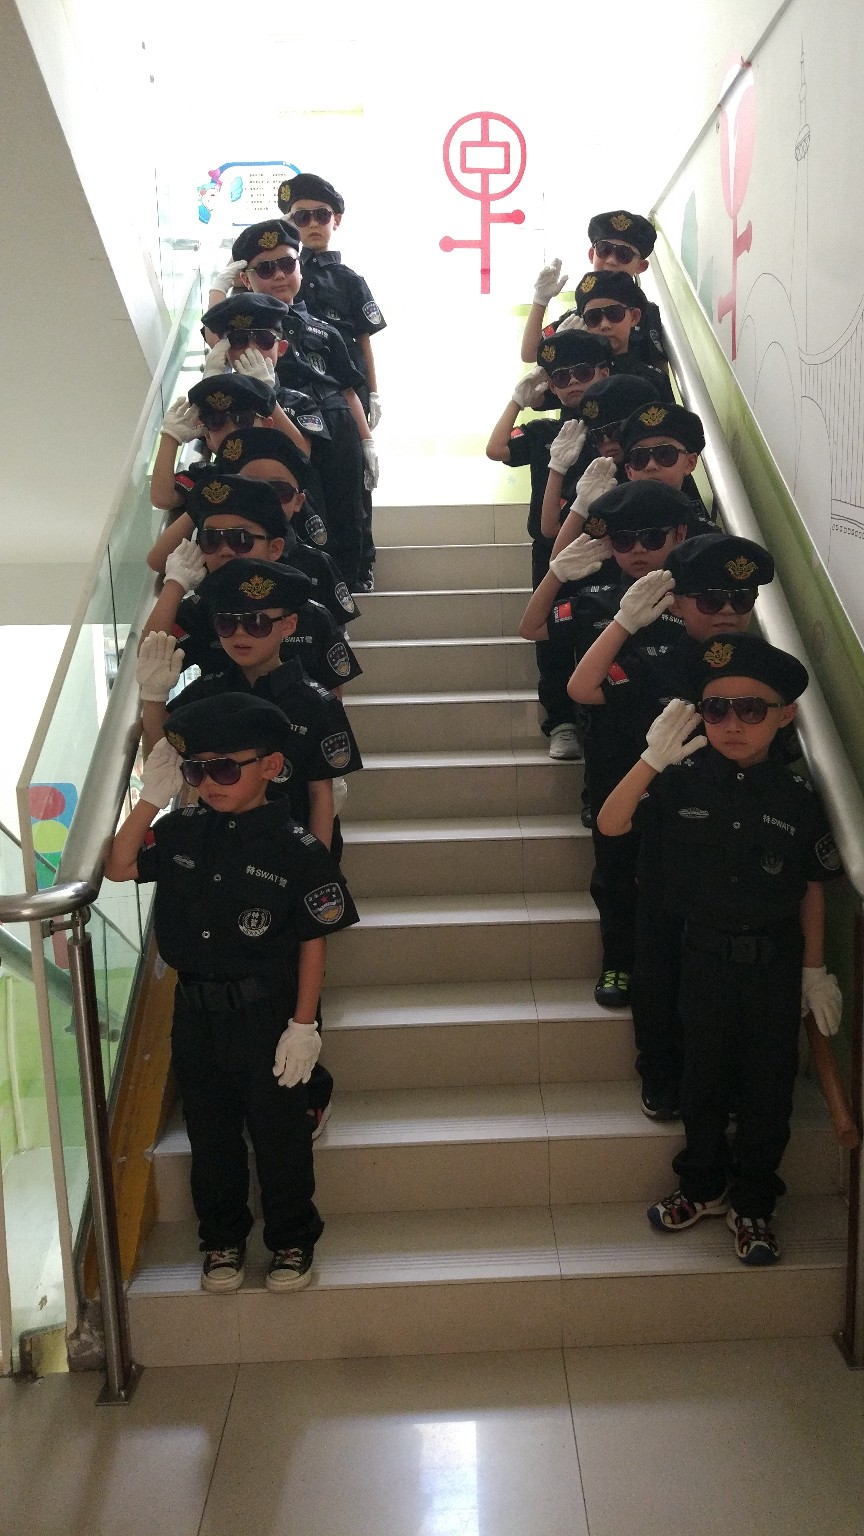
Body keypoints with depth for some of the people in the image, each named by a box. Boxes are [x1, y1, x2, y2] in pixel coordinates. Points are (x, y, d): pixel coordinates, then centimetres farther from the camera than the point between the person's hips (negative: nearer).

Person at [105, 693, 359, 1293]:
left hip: (267, 1015, -4)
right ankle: (223, 1239, 39)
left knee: (280, 1136, 12)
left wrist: (303, 1024, -12)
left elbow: (314, 943, -11)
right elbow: (119, 867, -3)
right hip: (195, 1011, 4)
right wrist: (152, 798, -11)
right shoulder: (183, 831, -1)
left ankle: (293, 1241, 33)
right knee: (211, 1135, 18)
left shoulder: (296, 847, -14)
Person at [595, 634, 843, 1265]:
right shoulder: (683, 780, -10)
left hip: (777, 960, 0)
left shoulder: (796, 796, -9)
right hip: (706, 954, 0)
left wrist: (815, 970, 2)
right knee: (705, 1074, 15)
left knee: (769, 1083, 10)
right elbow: (610, 825, -18)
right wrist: (652, 759, -31)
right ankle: (704, 1185, 37)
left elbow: (813, 889, 0)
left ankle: (753, 1203, 31)